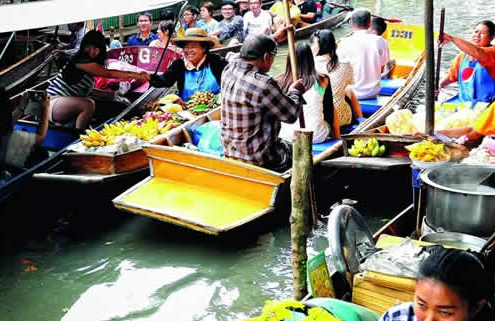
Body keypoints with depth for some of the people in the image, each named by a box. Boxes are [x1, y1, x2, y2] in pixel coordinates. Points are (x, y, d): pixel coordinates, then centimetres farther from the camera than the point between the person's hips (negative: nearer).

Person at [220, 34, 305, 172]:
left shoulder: (229, 69, -4)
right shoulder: (264, 84, -26)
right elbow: (291, 115, -15)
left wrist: (274, 38, 28)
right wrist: (295, 91, 5)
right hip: (259, 159, -8)